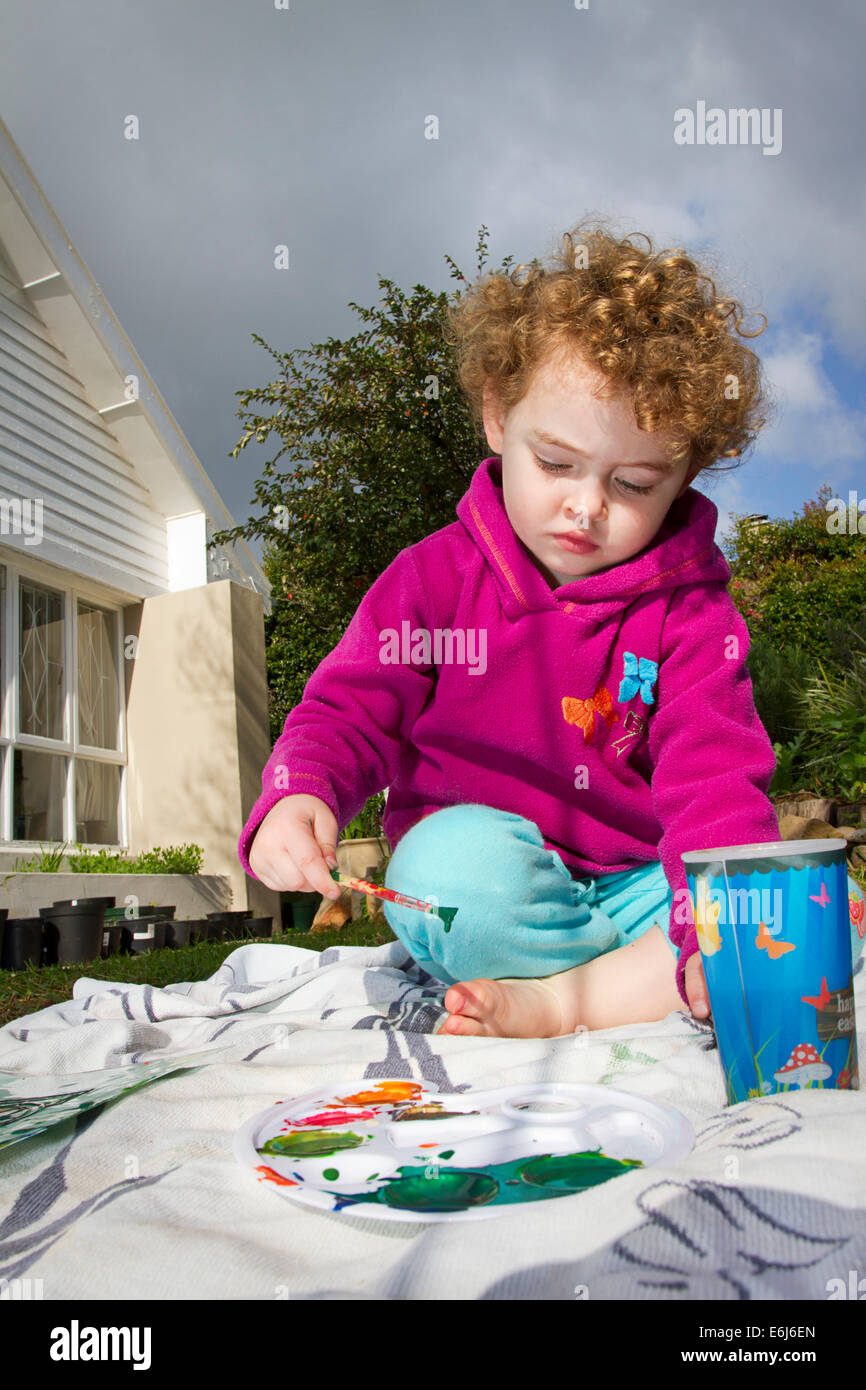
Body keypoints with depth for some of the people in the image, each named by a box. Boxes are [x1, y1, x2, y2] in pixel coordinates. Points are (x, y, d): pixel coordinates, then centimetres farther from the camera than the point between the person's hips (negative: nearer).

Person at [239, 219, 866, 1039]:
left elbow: (715, 779, -12)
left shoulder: (691, 613, -1)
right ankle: (643, 990, -17)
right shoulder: (436, 577, -1)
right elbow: (348, 712, -3)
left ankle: (553, 1003, -25)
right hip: (482, 902, -1)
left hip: (638, 889, 2)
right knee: (459, 852, -36)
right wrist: (298, 797, -27)